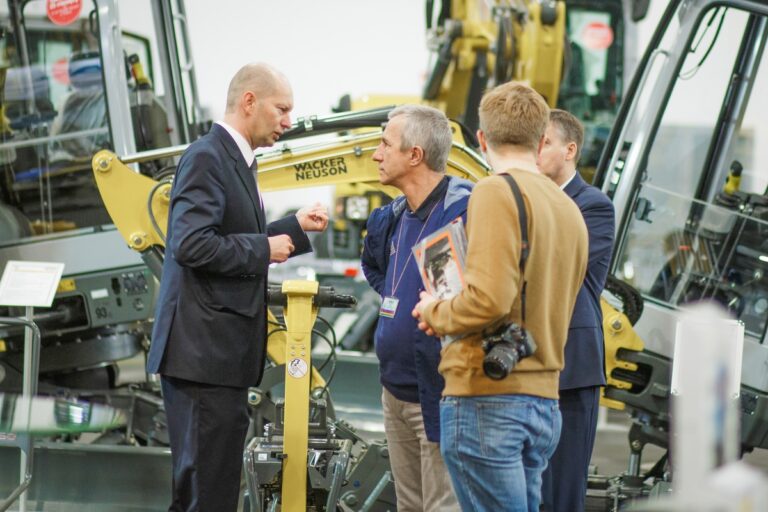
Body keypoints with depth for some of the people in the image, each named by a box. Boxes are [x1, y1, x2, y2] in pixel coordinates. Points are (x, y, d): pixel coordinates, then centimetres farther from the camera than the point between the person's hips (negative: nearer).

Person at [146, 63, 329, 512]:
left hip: (222, 348, 10)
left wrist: (296, 227, 13)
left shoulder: (236, 160, 16)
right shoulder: (207, 158, -13)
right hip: (203, 350, -10)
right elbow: (191, 245, -24)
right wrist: (265, 249, -15)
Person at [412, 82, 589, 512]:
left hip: (488, 395, -8)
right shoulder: (569, 210, 14)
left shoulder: (497, 191, -10)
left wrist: (437, 313, -1)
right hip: (544, 400, 8)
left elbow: (490, 298, -20)